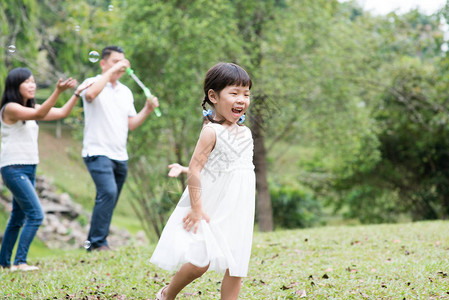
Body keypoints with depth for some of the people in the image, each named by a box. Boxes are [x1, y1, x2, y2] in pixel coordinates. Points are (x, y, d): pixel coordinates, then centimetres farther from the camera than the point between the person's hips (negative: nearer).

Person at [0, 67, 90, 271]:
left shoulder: (32, 107, 14)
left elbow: (62, 113, 15)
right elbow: (39, 114, -27)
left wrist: (77, 93, 4)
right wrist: (58, 91, -37)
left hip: (29, 169, 9)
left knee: (18, 217, 13)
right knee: (35, 215, -17)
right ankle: (20, 262, -15)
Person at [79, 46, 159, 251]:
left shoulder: (126, 92, 18)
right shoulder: (93, 83, -2)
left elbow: (131, 124, 16)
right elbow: (90, 94, -28)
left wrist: (147, 110, 0)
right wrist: (112, 71, -23)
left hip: (120, 156, 7)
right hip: (98, 152, -7)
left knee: (109, 200, 8)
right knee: (108, 193, -24)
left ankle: (92, 244, 17)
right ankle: (98, 242, -18)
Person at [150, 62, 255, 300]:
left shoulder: (245, 133, 10)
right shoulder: (212, 131, -13)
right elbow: (194, 168, -16)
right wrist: (196, 208, -20)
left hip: (237, 213, 7)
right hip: (211, 210, -7)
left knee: (236, 268, 4)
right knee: (200, 262, -10)